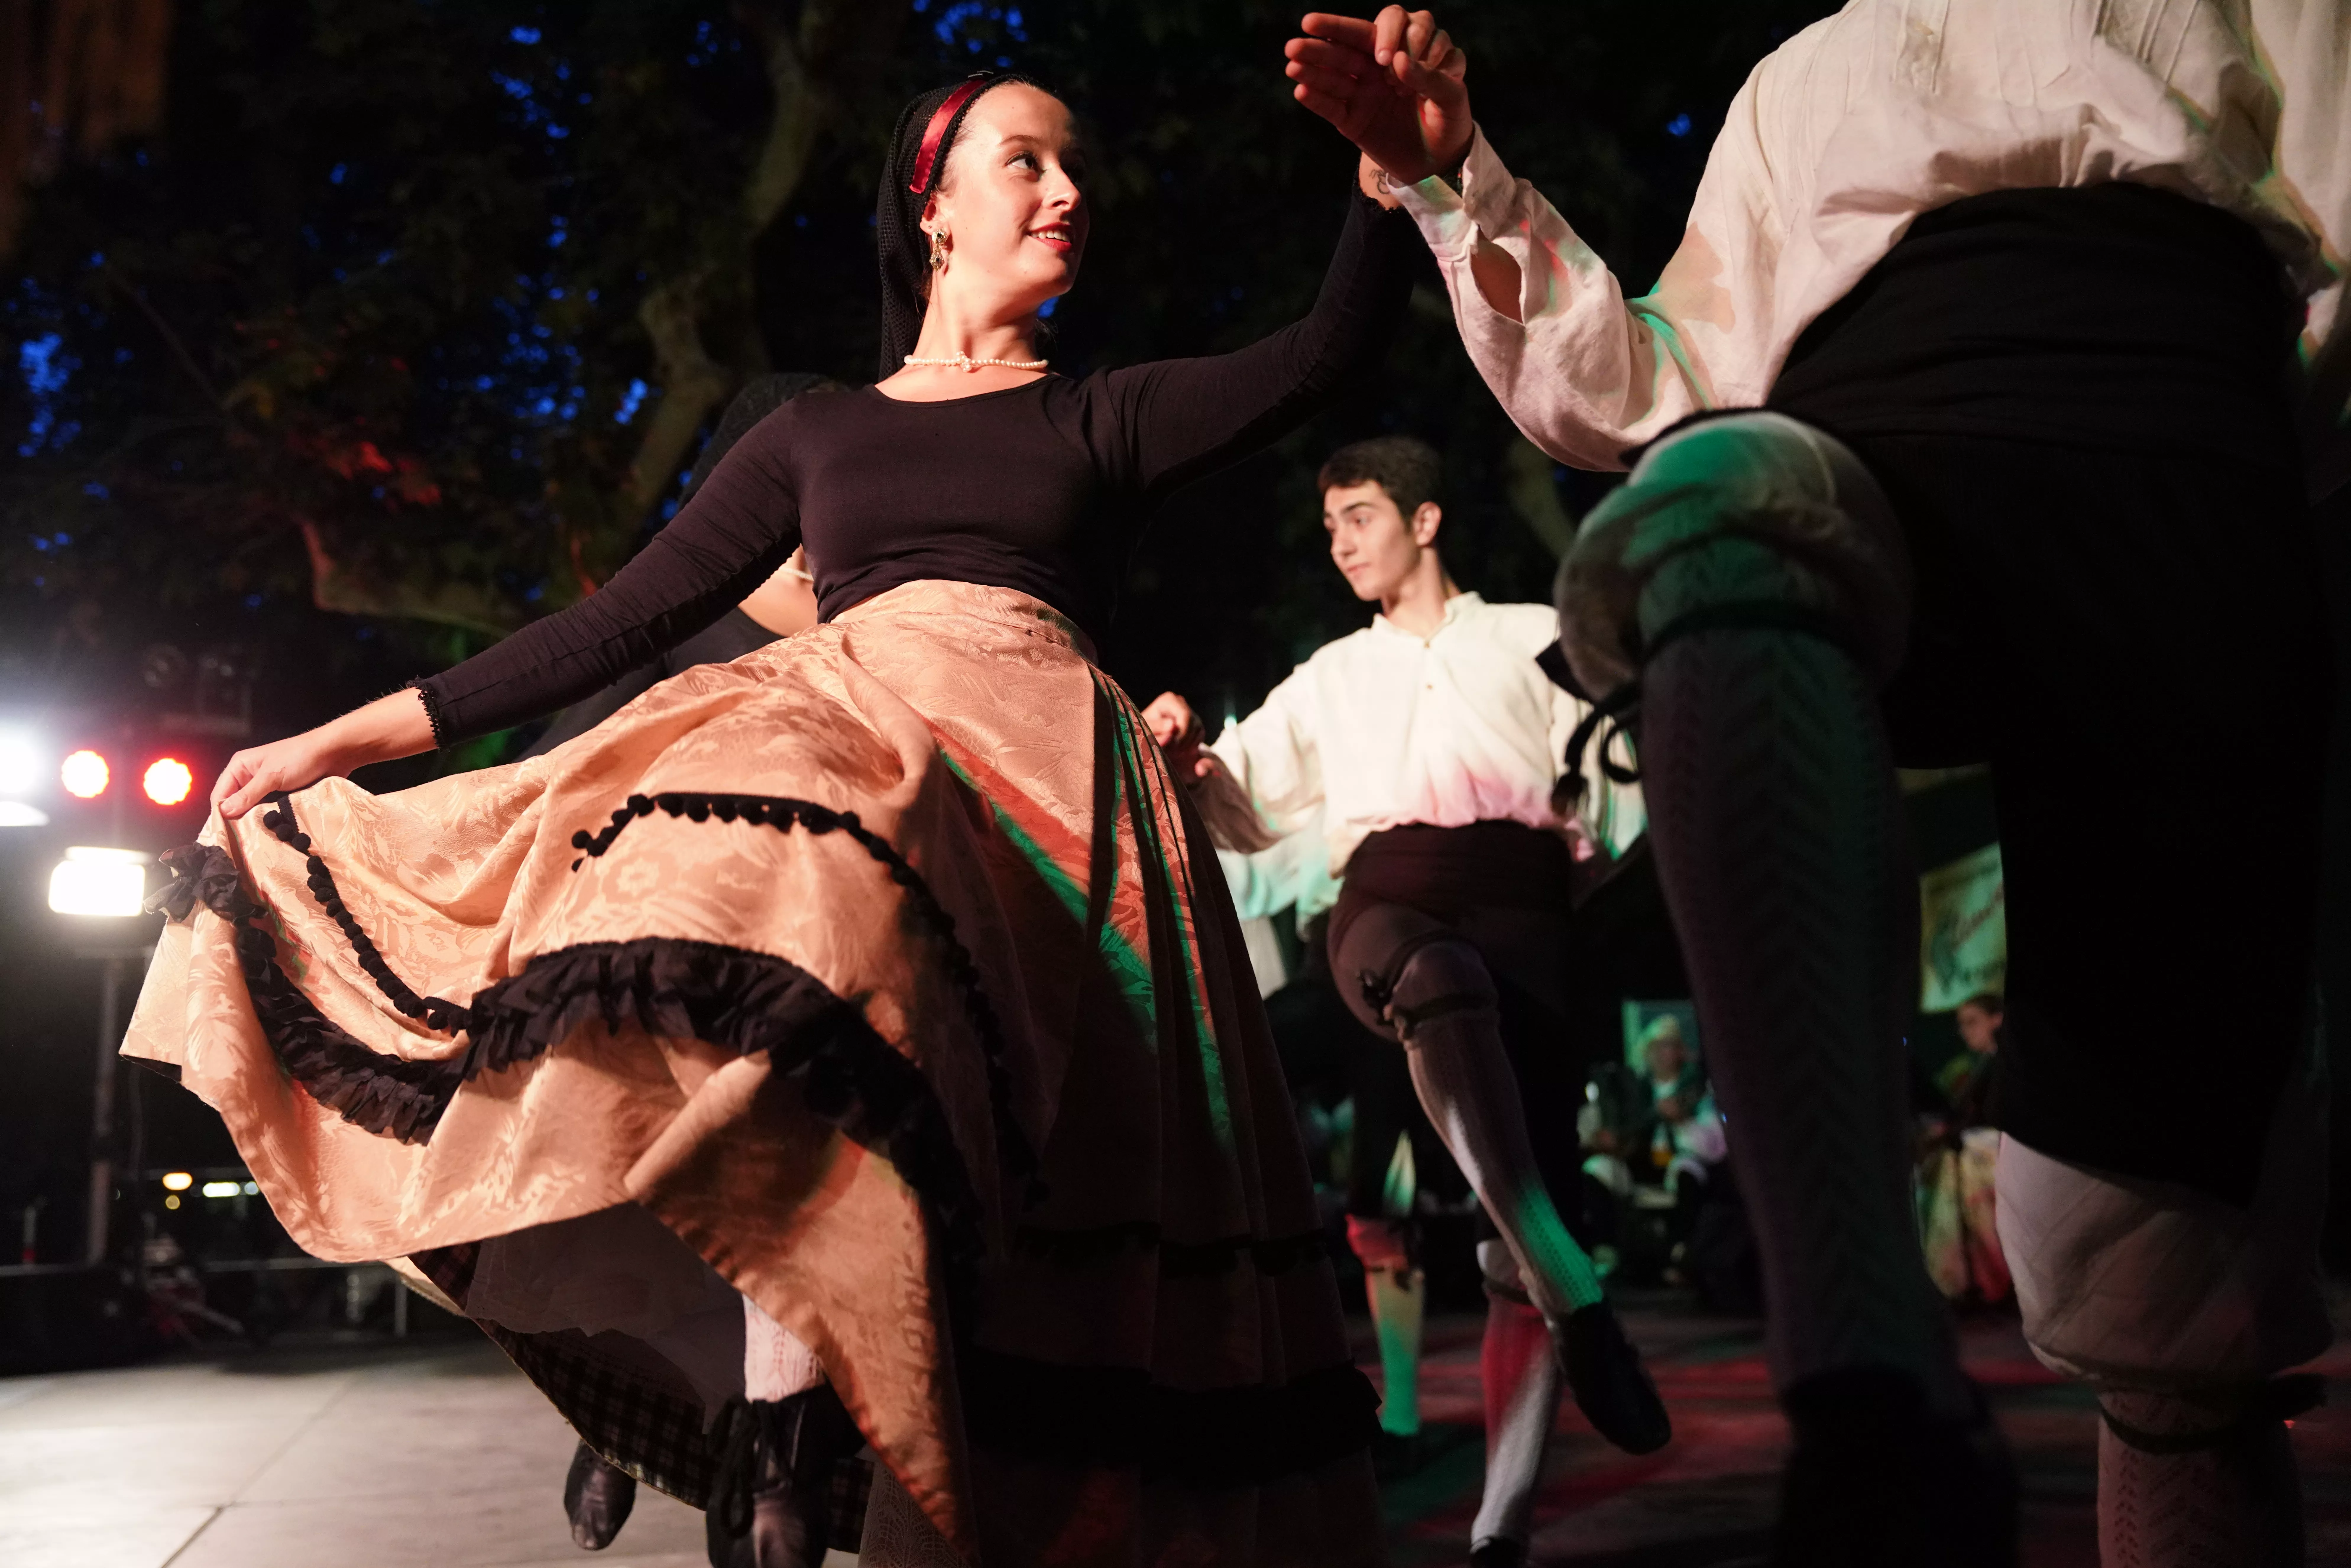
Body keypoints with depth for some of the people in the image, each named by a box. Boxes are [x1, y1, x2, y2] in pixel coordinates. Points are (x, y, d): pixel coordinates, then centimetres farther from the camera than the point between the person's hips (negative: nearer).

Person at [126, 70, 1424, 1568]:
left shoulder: (1108, 418, 22)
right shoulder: (818, 432, 24)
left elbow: (1330, 350, 7)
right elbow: (627, 619, 19)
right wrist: (356, 738, 14)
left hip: (1037, 782, 0)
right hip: (830, 724, 1)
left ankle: (796, 1374, -27)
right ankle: (771, 1384, -28)